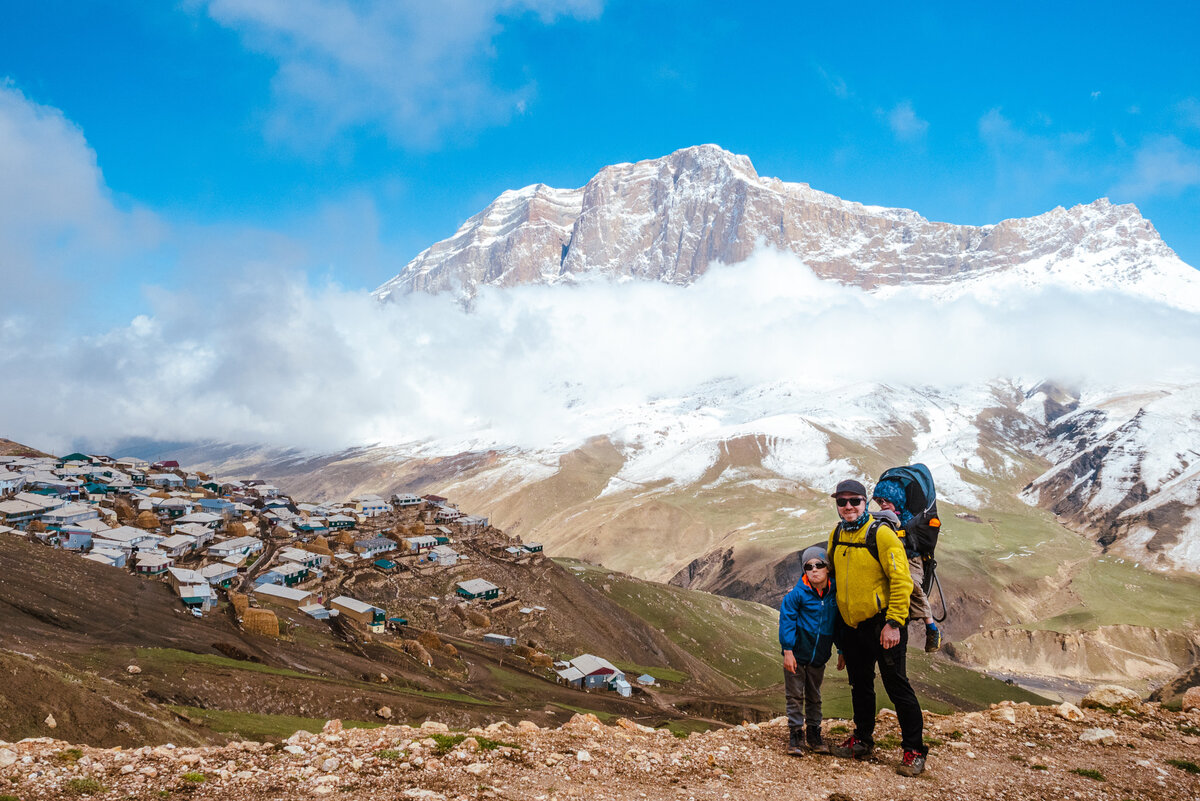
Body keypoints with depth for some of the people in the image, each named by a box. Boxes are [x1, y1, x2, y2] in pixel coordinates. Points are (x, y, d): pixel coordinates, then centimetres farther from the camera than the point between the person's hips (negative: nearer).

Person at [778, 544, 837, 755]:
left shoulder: (834, 594, -4)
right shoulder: (797, 594, -15)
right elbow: (786, 620, -12)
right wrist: (788, 651, -16)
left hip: (819, 656, 3)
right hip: (797, 654, -3)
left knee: (814, 697, 15)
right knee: (795, 696, 3)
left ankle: (814, 735, 25)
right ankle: (796, 735, 12)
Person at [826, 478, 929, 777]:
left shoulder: (881, 534, -14)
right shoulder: (836, 535, 7)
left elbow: (901, 581, -16)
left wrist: (894, 623, -20)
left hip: (881, 624, -6)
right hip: (851, 625, 6)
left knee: (896, 684, -4)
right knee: (860, 685, 17)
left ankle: (914, 750, 4)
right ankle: (862, 740, 31)